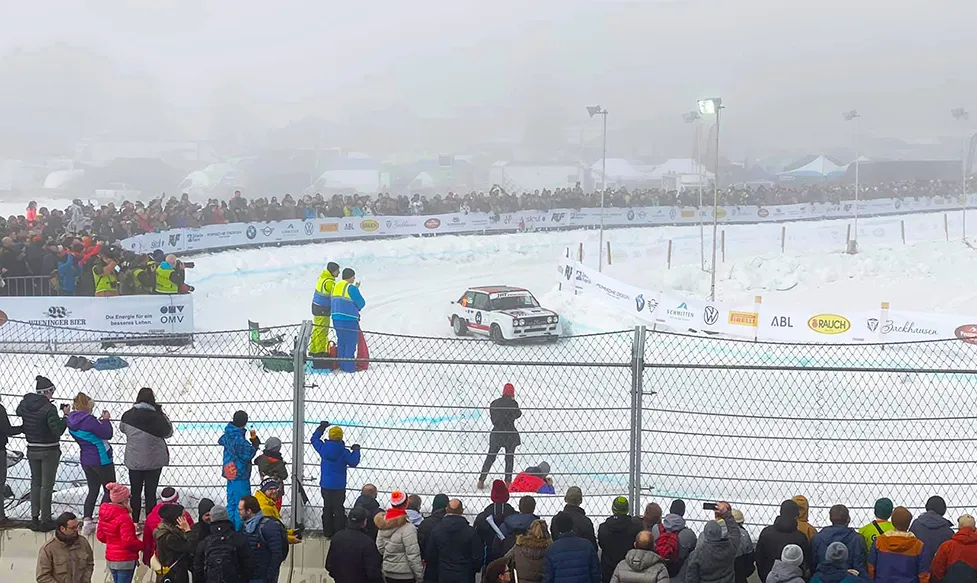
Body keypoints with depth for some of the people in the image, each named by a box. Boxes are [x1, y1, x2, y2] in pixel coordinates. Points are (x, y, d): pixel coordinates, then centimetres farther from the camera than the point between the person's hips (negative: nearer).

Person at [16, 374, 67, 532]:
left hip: (32, 450, 6)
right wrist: (65, 416, -12)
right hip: (49, 451, -6)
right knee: (47, 485, 3)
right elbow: (58, 430, -22)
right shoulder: (49, 408, -20)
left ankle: (34, 518, 18)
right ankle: (45, 520, 7)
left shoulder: (25, 404, -2)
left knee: (35, 483, 16)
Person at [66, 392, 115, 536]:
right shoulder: (88, 420, -25)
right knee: (110, 490, 7)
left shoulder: (71, 421, 1)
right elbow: (107, 434, -17)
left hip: (86, 460, 8)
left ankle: (87, 523, 11)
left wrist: (99, 421, 8)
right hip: (101, 459, -8)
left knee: (93, 490, 16)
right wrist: (106, 420, -3)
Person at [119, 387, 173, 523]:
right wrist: (162, 414, 3)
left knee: (135, 492, 13)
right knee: (151, 492, 6)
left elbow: (122, 429, 13)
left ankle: (134, 522, 19)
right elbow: (168, 433, -2)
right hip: (154, 461, -2)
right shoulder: (156, 416, -16)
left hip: (134, 461, 2)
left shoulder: (128, 415, -6)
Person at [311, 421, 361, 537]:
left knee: (327, 507, 13)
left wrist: (321, 428, 23)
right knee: (338, 509, 3)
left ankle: (327, 532, 17)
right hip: (339, 486, -3)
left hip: (325, 485, 3)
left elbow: (314, 439, 12)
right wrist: (356, 451, 8)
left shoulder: (323, 448, -6)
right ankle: (339, 533, 4)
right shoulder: (344, 452, -15)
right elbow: (353, 462, -6)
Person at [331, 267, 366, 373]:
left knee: (341, 342, 15)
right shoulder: (351, 288, -13)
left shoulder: (335, 286, 11)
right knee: (351, 343, 0)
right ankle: (349, 366, -1)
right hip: (349, 319, -8)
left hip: (336, 319, 8)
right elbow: (361, 303, -7)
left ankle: (341, 365, 18)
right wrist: (357, 308, 13)